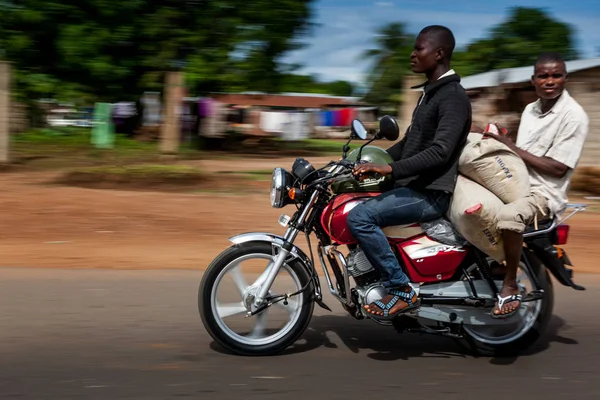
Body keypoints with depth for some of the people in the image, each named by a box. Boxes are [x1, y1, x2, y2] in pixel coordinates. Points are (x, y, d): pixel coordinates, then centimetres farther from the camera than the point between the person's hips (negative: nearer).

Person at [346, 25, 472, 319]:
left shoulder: (453, 97, -15)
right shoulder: (430, 92, 18)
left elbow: (439, 152, -26)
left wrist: (390, 169, -32)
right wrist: (373, 162, 13)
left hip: (430, 194, -11)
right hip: (412, 185, 11)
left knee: (359, 217, -24)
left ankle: (401, 290, -15)